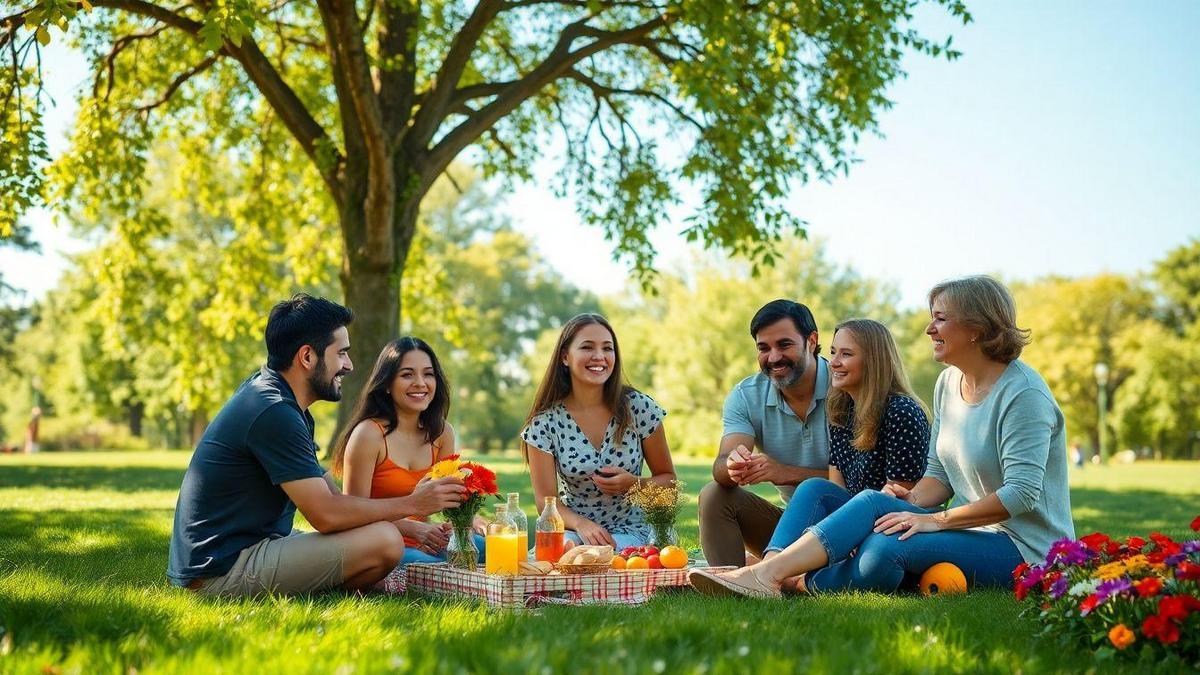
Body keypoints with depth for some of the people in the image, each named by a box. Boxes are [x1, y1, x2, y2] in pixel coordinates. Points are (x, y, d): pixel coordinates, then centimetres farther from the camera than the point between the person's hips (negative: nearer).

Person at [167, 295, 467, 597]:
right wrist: (411, 504, -8)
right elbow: (326, 514, -20)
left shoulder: (267, 393, 13)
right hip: (221, 570, -11)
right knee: (385, 541, -21)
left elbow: (324, 490, 14)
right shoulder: (273, 413, -19)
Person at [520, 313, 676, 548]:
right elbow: (546, 500, -7)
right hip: (573, 527, -1)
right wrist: (581, 524, -28)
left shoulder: (639, 407, -3)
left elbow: (668, 478, 7)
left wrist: (634, 484, -15)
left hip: (630, 530, 1)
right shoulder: (545, 422, -5)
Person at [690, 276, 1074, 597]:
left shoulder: (1023, 393, -15)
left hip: (1024, 549, -7)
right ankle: (768, 575, -33)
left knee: (887, 548, -32)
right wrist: (913, 500, -8)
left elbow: (1022, 491, -23)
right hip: (972, 532, 7)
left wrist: (937, 519, -23)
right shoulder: (948, 383, 11)